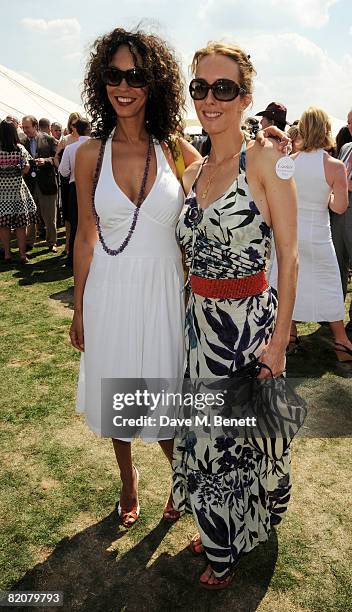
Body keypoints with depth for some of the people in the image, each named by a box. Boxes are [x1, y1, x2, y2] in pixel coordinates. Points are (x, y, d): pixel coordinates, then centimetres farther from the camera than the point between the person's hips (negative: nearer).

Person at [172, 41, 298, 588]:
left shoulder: (265, 160, -10)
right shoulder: (192, 173, 8)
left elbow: (288, 256, -11)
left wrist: (279, 338, -14)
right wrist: (192, 316, 9)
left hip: (250, 322, -5)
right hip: (201, 323, 6)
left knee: (247, 435, 12)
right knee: (207, 433, 18)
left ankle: (232, 548, 40)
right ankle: (217, 531, 45)